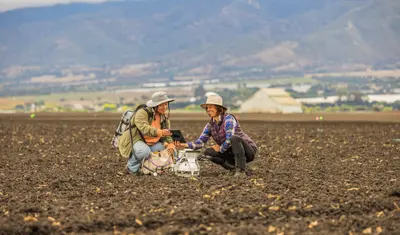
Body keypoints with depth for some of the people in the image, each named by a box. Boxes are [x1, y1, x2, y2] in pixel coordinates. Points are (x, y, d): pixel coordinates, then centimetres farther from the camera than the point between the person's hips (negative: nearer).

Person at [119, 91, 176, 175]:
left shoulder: (164, 116, 4)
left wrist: (170, 144, -20)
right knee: (145, 151, -39)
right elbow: (144, 128, -38)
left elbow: (166, 134, 3)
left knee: (169, 150, -11)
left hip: (151, 144, 8)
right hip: (134, 140, -8)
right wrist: (159, 132, -55)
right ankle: (131, 168, -10)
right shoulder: (142, 113, -21)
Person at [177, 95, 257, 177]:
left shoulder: (228, 119, -19)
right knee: (208, 152, -9)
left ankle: (241, 170, -28)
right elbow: (201, 141, -3)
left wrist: (220, 149, -13)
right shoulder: (210, 125, 3)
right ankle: (233, 167, -5)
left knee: (234, 138, -36)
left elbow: (229, 140, -30)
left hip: (249, 150, -7)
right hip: (233, 153, 7)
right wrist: (185, 145, -17)